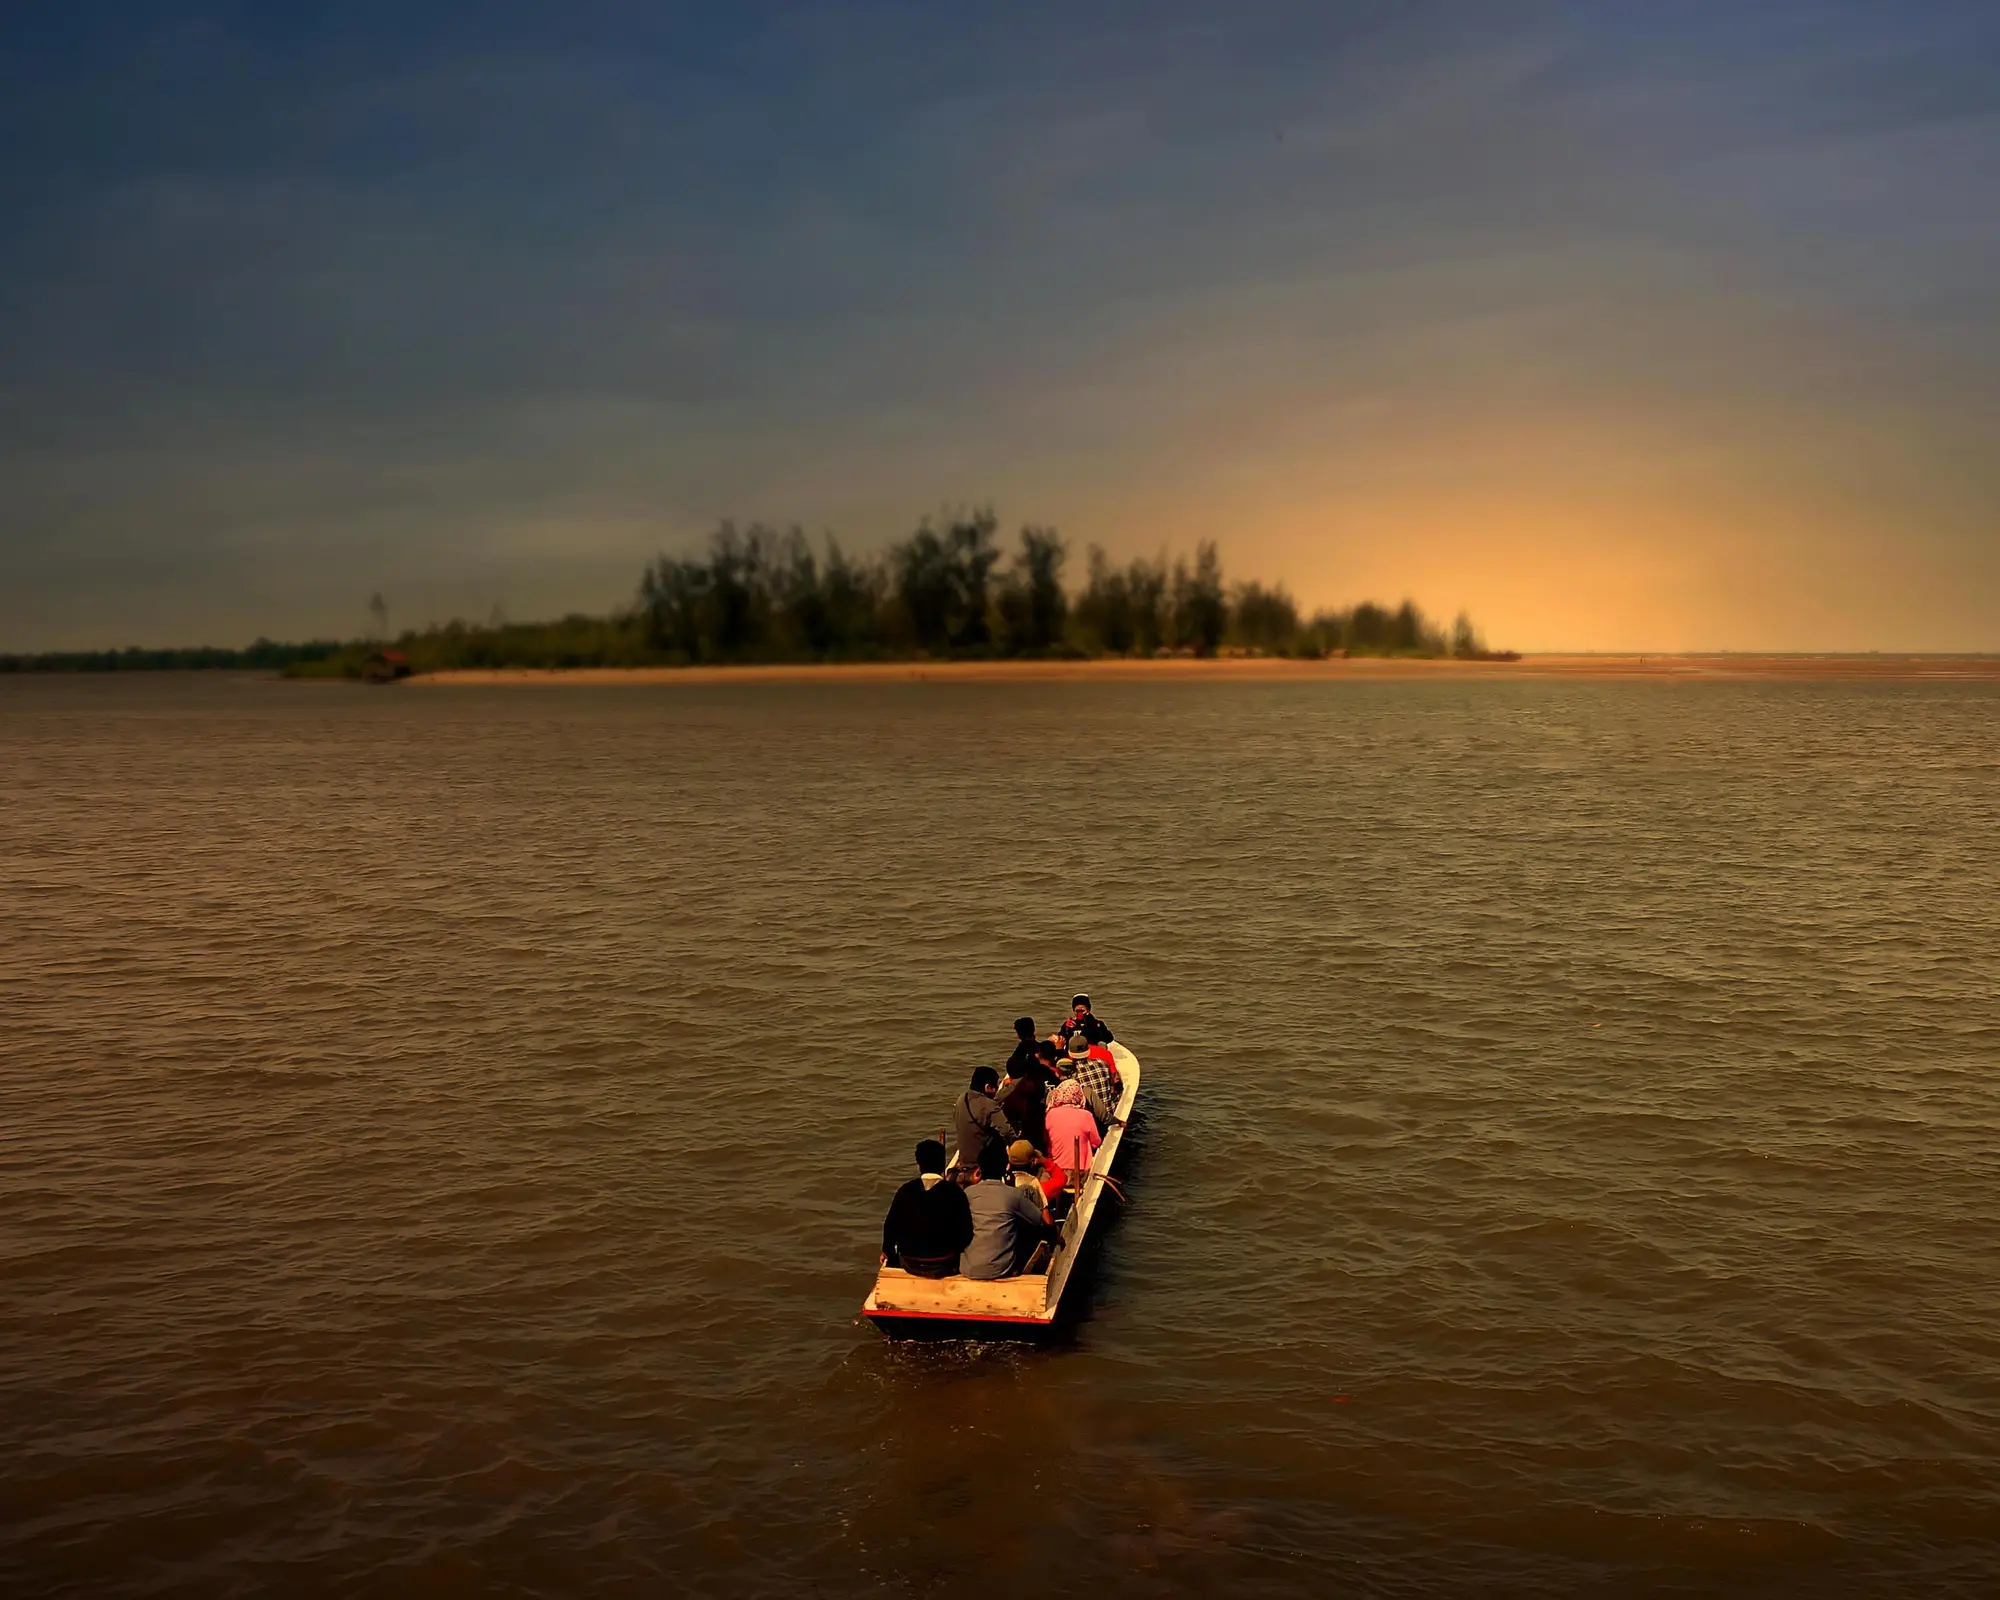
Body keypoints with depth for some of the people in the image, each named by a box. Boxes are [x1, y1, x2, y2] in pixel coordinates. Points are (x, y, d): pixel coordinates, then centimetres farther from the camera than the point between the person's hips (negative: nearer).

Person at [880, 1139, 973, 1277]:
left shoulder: (906, 1191, -9)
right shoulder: (955, 1192, -12)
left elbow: (891, 1225, -3)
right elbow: (966, 1231, -8)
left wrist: (887, 1251, 16)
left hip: (911, 1265, 1)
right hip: (945, 1266, -1)